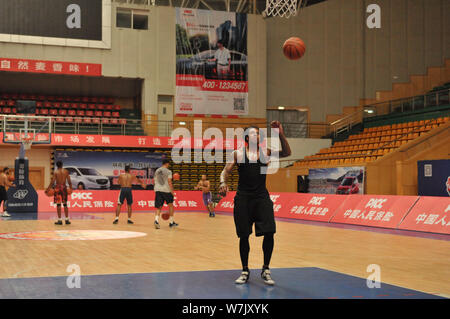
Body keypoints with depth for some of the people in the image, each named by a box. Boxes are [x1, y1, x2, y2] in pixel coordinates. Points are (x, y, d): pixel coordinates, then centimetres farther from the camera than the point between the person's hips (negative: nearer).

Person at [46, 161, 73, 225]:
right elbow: (69, 181, 3)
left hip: (58, 187, -3)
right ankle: (67, 220, 12)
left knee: (58, 204, 2)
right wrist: (70, 188, 16)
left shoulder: (56, 172, -5)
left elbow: (52, 182, -9)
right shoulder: (66, 171, 3)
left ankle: (59, 220, 1)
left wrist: (48, 189, -1)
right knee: (65, 204, 12)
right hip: (64, 187, 3)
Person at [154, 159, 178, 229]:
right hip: (166, 190, -4)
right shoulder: (168, 171, -4)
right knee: (170, 205, 15)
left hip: (158, 190, 4)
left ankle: (156, 220, -21)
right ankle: (171, 222, 19)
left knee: (159, 207, 4)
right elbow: (169, 182, -10)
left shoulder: (157, 171, 14)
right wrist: (172, 192, -6)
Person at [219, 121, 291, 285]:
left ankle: (266, 270, 9)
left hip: (262, 197, 1)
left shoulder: (265, 152, 8)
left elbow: (286, 153, -2)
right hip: (243, 198, -1)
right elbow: (226, 170, 0)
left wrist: (281, 134, -13)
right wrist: (223, 182, -21)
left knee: (269, 233, -8)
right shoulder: (238, 153, 5)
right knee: (243, 236, 3)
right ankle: (245, 271, 19)